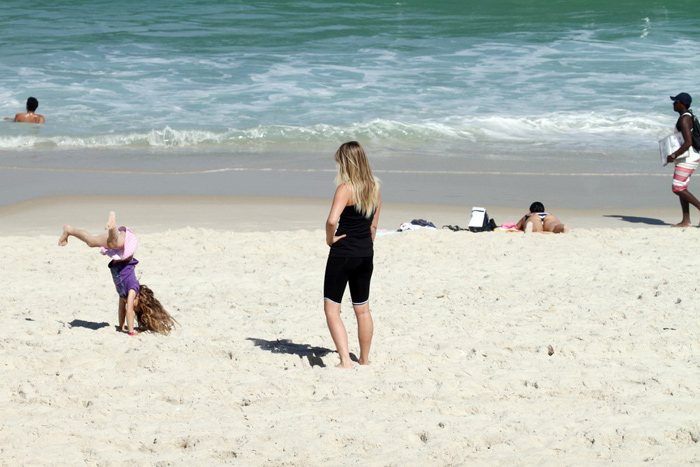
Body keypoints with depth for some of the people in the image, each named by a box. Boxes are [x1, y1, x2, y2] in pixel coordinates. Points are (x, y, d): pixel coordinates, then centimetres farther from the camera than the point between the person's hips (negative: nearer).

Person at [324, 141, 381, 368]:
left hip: (342, 254, -7)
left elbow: (332, 220, -32)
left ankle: (345, 360, -12)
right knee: (362, 309, 19)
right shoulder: (374, 188, 4)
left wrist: (330, 239, -14)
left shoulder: (345, 189, -18)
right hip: (365, 255, 7)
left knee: (331, 309, -1)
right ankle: (364, 360, 28)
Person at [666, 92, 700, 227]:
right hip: (687, 158, 10)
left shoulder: (684, 120, -18)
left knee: (678, 188, -9)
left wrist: (673, 156, -22)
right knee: (681, 188, 10)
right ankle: (686, 221, 9)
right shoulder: (689, 117, 14)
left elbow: (688, 142, -27)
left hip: (687, 159, -10)